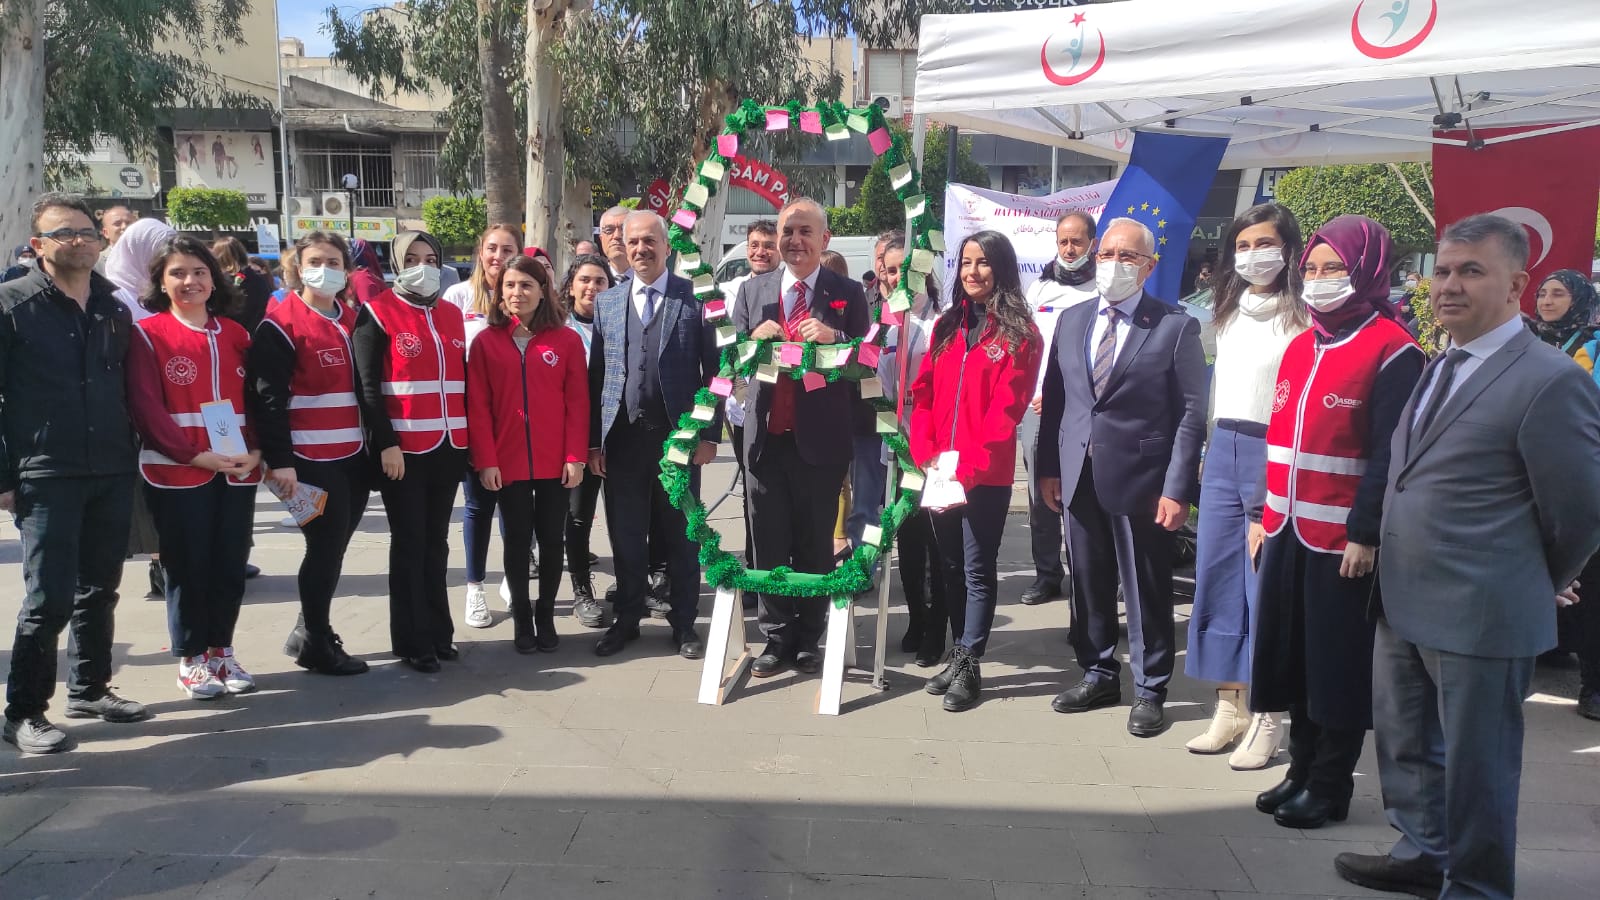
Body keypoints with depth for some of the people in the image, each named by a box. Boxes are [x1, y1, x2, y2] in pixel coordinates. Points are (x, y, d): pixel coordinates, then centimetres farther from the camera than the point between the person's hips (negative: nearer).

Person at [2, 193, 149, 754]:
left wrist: (135, 455, 11)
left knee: (99, 591, 13)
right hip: (46, 479, -5)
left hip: (113, 475, 5)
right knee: (50, 599, -6)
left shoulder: (115, 308, 12)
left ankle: (89, 689, 28)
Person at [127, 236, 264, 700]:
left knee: (230, 565, 8)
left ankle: (220, 651, 24)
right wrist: (195, 454, -17)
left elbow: (254, 398, 10)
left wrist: (256, 451, -5)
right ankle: (191, 660, 17)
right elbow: (146, 407, -10)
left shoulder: (235, 333, 12)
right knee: (188, 567, 3)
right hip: (178, 471, -4)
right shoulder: (148, 334, -2)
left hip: (238, 468, 4)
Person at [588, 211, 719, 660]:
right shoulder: (606, 302, 9)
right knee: (626, 537, 10)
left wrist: (709, 434, -7)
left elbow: (713, 370, -2)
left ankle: (684, 624, 20)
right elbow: (595, 375, 8)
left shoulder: (696, 298, -1)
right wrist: (593, 441, 4)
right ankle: (626, 620, 25)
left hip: (678, 436, -2)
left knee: (681, 535, 7)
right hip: (622, 438, 3)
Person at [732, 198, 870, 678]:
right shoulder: (752, 290, 10)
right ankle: (776, 639, 18)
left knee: (816, 545, 8)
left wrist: (834, 338, -19)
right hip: (766, 436, 2)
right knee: (769, 544, 7)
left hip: (821, 439, -2)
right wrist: (753, 340, -12)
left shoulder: (848, 293, 2)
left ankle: (808, 639, 21)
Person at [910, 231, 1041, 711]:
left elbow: (1005, 410, -12)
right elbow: (923, 393, 8)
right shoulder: (947, 325, 12)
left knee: (978, 570, 2)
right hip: (940, 471, 5)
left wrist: (969, 466, -18)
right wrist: (926, 454, -6)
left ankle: (969, 665, 10)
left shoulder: (1020, 333, -4)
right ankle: (961, 653, 25)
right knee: (952, 566, 13)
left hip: (987, 474, -5)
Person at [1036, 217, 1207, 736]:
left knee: (1146, 591, 6)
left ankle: (1149, 691, 20)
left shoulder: (1175, 328, -4)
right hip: (1078, 477, 5)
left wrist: (1177, 488, -12)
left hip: (1140, 479, -4)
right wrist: (1048, 466, 5)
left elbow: (1191, 412, -7)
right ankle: (1098, 675, 30)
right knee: (1088, 584, 14)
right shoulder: (1071, 321, 10)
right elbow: (1054, 399, 11)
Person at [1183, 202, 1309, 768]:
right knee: (1216, 578, 8)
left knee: (1266, 583, -2)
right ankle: (1229, 707, 19)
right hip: (1223, 451, 7)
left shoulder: (1303, 319, -8)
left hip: (1275, 456, -7)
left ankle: (1265, 718, 9)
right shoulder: (1229, 314, 14)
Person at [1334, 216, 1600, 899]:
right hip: (1403, 604, 8)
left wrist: (1539, 587, 4)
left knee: (1476, 764, 9)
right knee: (1404, 742, 22)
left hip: (1480, 617, -8)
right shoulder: (1436, 370, 10)